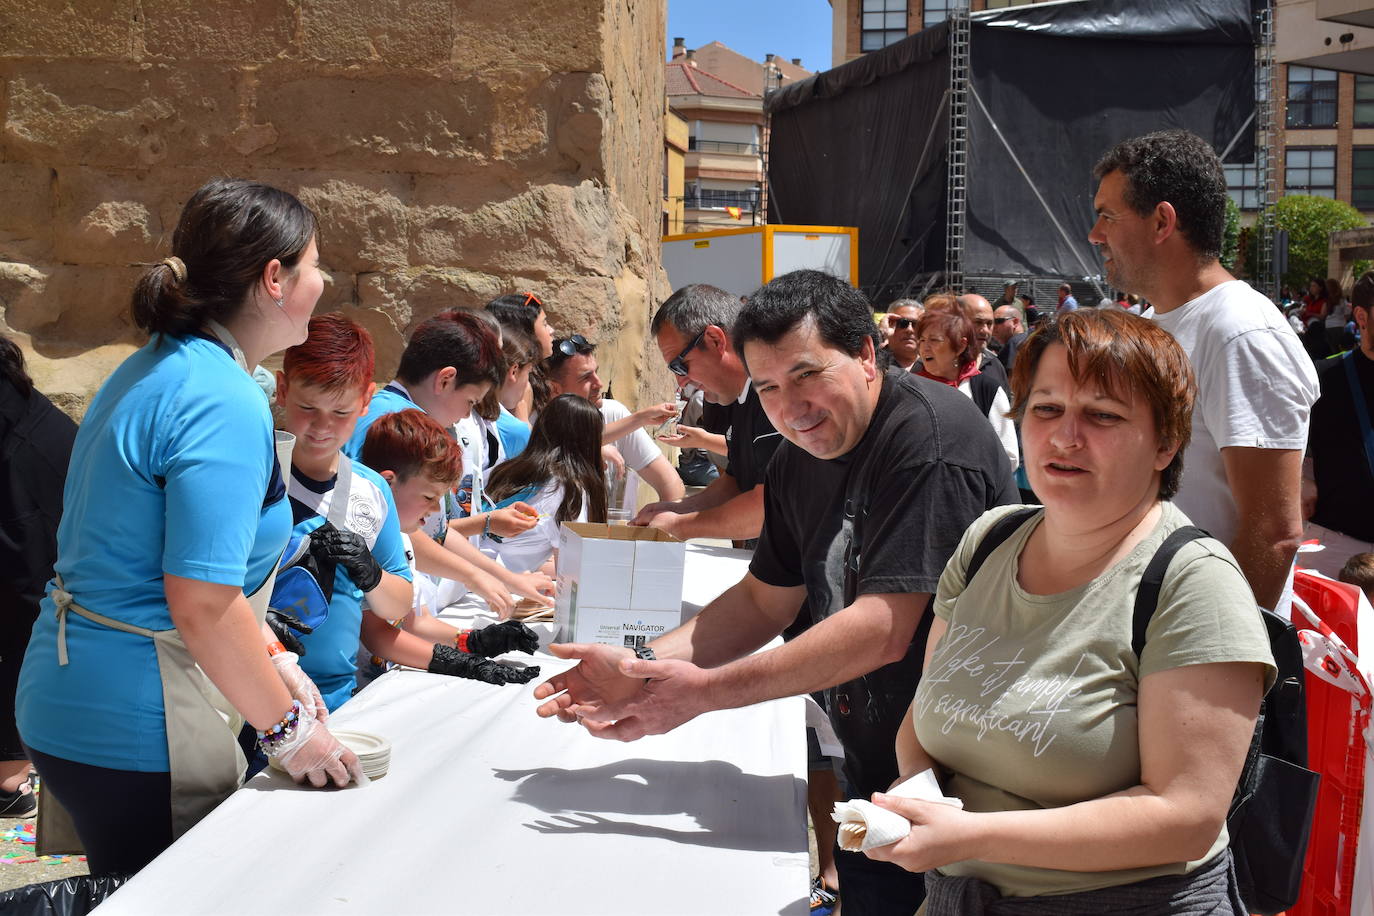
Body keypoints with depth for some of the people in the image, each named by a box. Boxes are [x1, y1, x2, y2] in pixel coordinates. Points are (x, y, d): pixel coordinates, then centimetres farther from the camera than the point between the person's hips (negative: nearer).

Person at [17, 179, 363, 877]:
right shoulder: (225, 406, -20)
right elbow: (202, 605, -25)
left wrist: (268, 662, 16)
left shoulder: (154, 370, 11)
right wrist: (288, 730, -14)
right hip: (134, 733, -10)